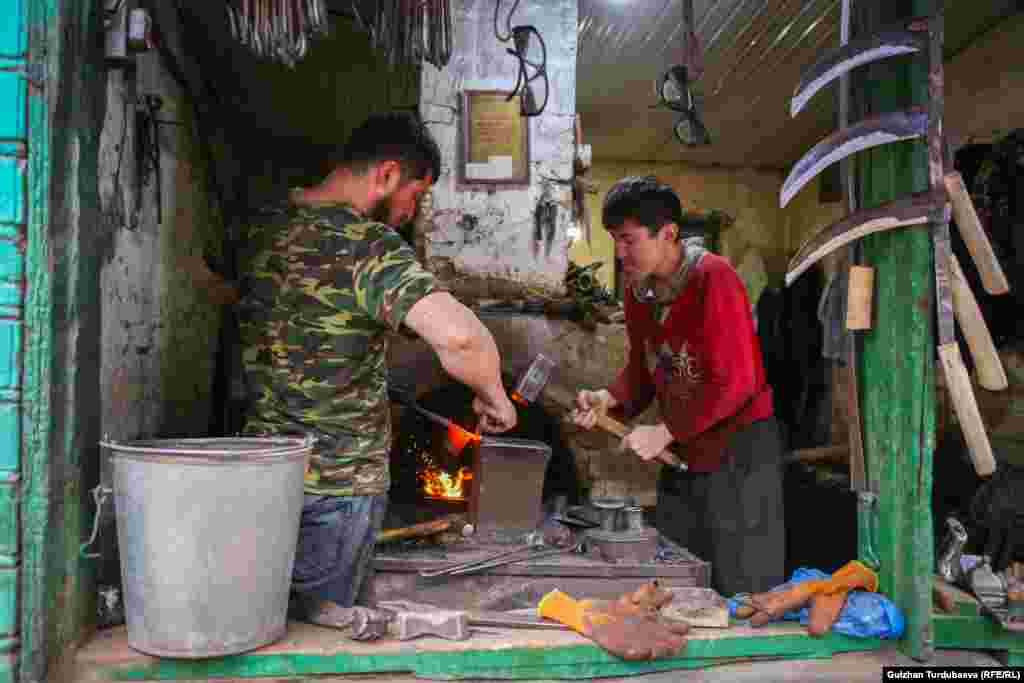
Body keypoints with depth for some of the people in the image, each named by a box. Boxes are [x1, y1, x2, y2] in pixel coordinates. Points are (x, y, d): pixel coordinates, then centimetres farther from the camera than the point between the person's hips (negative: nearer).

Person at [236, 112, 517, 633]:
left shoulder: (266, 226, 3)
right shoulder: (368, 245, -22)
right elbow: (458, 335, -36)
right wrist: (492, 395, -16)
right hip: (338, 481, -7)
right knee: (330, 628, 9)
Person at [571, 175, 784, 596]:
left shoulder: (713, 278, -19)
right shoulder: (637, 289, 4)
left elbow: (734, 383, -22)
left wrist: (664, 432, -19)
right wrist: (607, 400, -8)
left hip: (738, 449, -7)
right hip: (681, 452, 7)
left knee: (741, 593, 3)